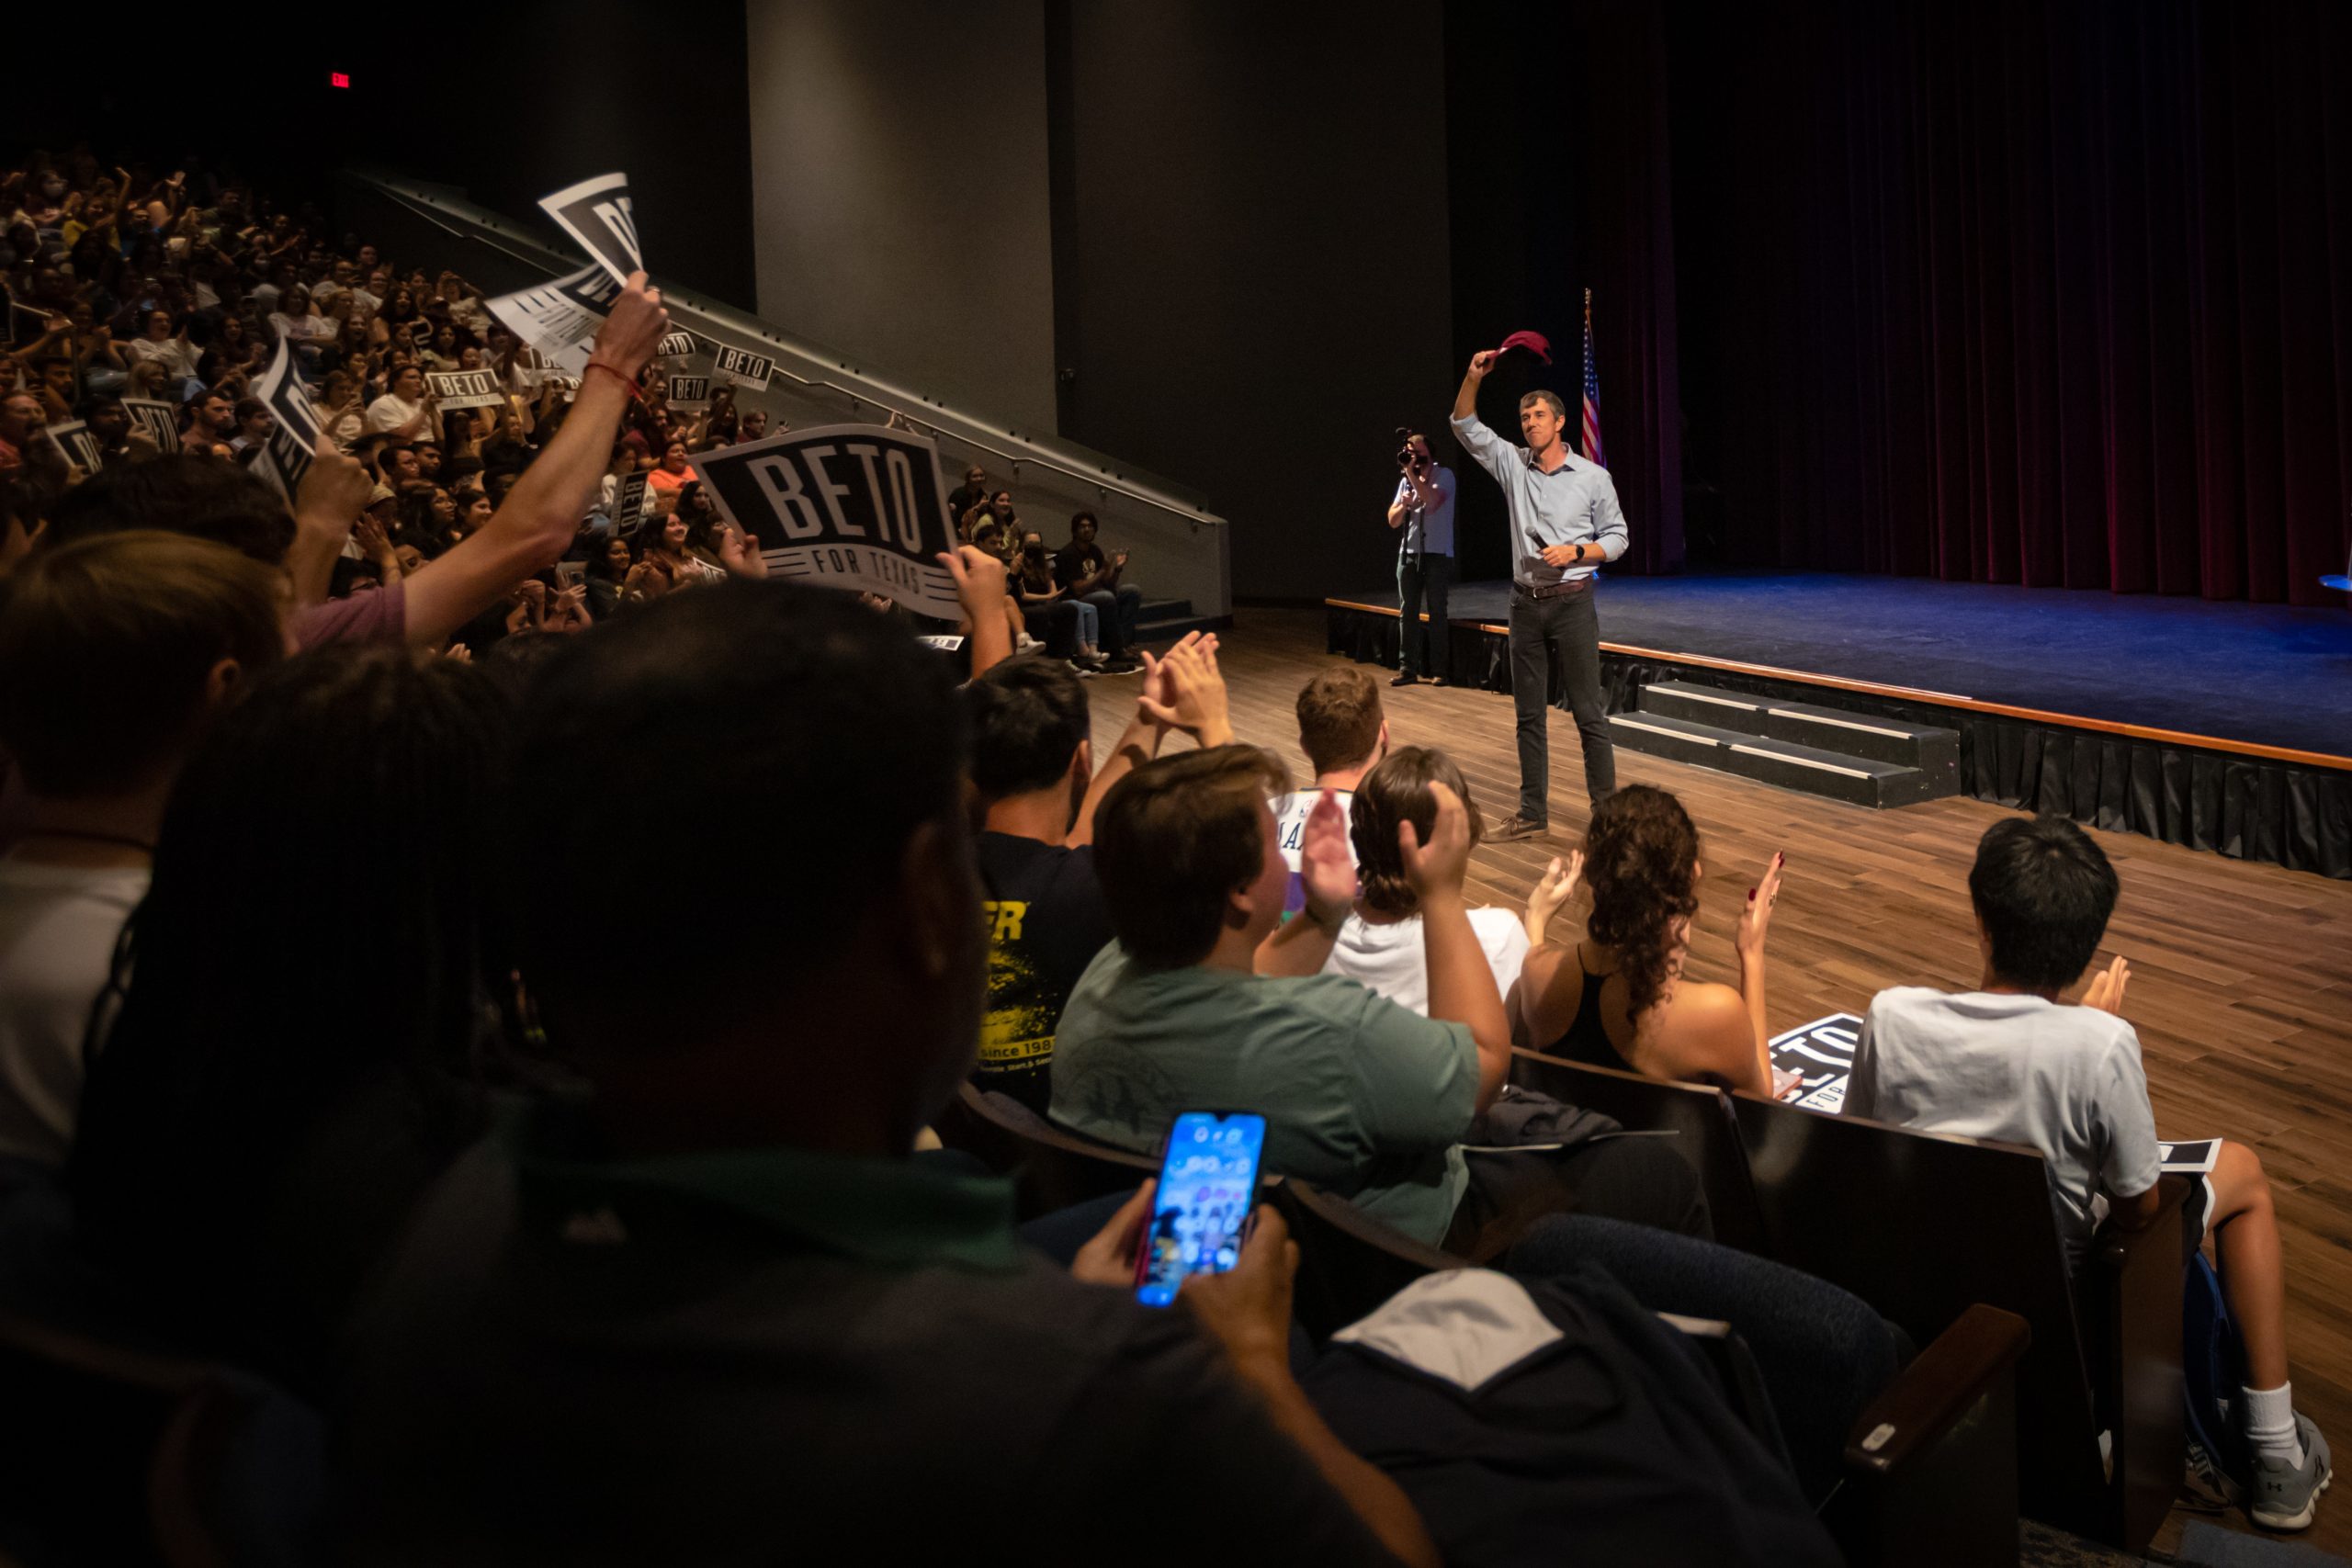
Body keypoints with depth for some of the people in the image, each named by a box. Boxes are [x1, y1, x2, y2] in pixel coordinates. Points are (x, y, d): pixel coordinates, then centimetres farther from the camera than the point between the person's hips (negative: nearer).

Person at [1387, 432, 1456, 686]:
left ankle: (1439, 670, 1)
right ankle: (1407, 668, 6)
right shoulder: (1406, 481, 13)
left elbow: (1432, 500, -23)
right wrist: (1404, 505, -10)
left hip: (1437, 554, -5)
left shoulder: (1443, 475, -3)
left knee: (1436, 613, -2)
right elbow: (1393, 520, 10)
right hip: (1408, 553, 5)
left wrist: (1413, 473, -18)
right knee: (1408, 612, 3)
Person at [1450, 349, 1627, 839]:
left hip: (1572, 602, -4)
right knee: (1528, 713, 8)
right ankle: (1533, 813, 15)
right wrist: (1473, 378, -14)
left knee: (1588, 712, -2)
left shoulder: (1593, 477, -2)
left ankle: (1607, 810, 5)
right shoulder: (1513, 464, 5)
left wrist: (1577, 551, -15)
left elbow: (1616, 537, 3)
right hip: (1526, 602, 4)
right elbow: (1466, 427, 0)